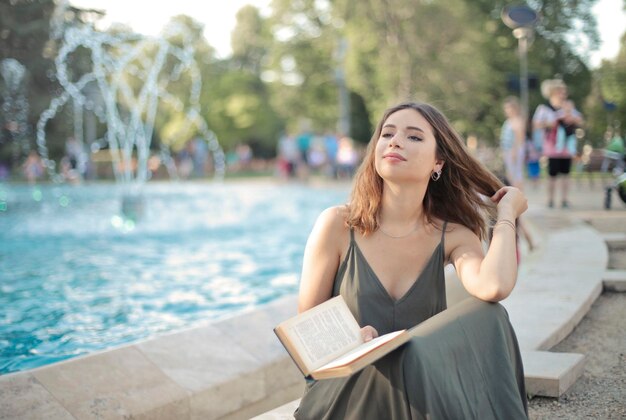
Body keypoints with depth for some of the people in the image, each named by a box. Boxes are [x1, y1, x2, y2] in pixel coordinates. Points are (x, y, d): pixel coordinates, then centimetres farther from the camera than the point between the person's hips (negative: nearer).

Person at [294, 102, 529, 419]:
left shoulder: (453, 236, -3)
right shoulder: (338, 225, -8)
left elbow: (495, 287, -26)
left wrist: (506, 213, -10)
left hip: (419, 391, 4)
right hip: (344, 394, -3)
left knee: (486, 319, -24)